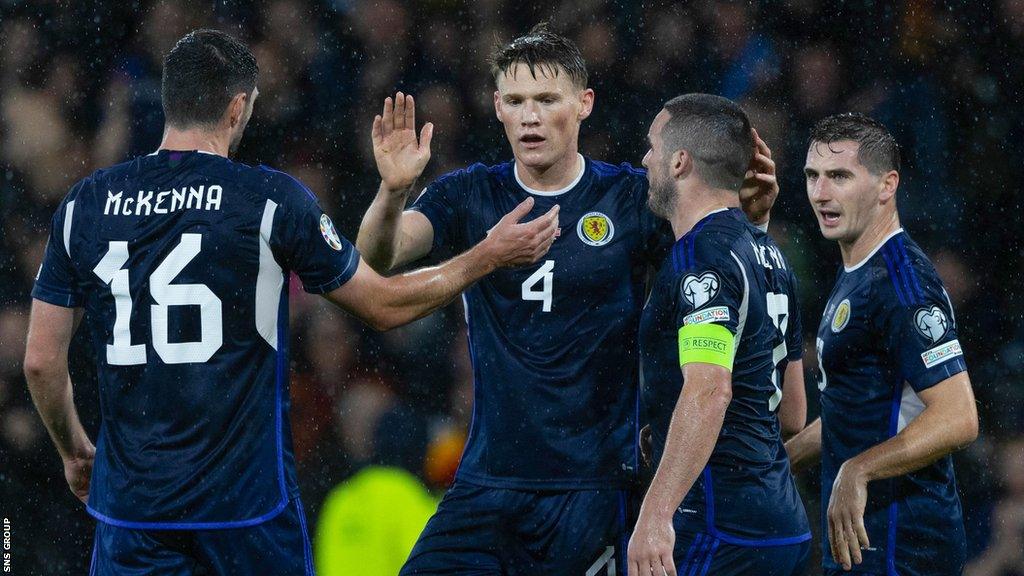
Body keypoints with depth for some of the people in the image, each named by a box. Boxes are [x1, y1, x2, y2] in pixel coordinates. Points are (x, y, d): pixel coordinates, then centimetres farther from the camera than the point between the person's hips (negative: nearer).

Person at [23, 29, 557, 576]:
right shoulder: (271, 198, -6)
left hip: (129, 501, 2)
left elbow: (40, 360, 6)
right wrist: (488, 257, 17)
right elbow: (385, 306, 4)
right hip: (246, 502, -2)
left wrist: (73, 451, 24)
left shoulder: (84, 203, 2)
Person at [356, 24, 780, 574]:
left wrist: (750, 217, -20)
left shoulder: (632, 198, 0)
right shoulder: (471, 195, 4)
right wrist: (392, 192, -29)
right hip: (487, 482, 2)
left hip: (596, 485, -2)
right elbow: (376, 259, -8)